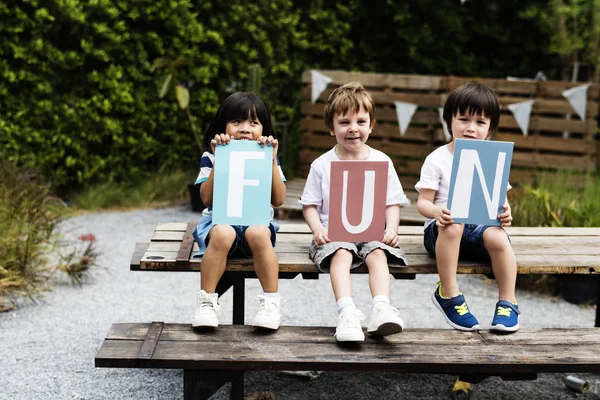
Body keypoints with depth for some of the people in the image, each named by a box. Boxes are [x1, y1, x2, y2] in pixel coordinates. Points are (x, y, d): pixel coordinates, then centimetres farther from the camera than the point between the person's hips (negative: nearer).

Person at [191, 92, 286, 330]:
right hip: (220, 220, 0)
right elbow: (207, 199, -7)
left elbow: (278, 200, -4)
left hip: (256, 222, 1)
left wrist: (272, 161, -12)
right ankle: (206, 301, -24)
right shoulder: (211, 157, 4)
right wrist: (219, 161, -13)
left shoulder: (267, 158, 7)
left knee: (258, 234, -35)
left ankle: (271, 301, -23)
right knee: (222, 234, -36)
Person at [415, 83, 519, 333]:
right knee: (453, 226, -38)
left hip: (481, 226, 2)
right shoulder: (437, 160, 0)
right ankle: (449, 294, -23)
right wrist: (437, 212, -28)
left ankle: (507, 302, -14)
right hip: (443, 228, -2)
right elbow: (423, 202, -4)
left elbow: (501, 199, 8)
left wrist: (505, 213, -16)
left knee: (498, 237, -32)